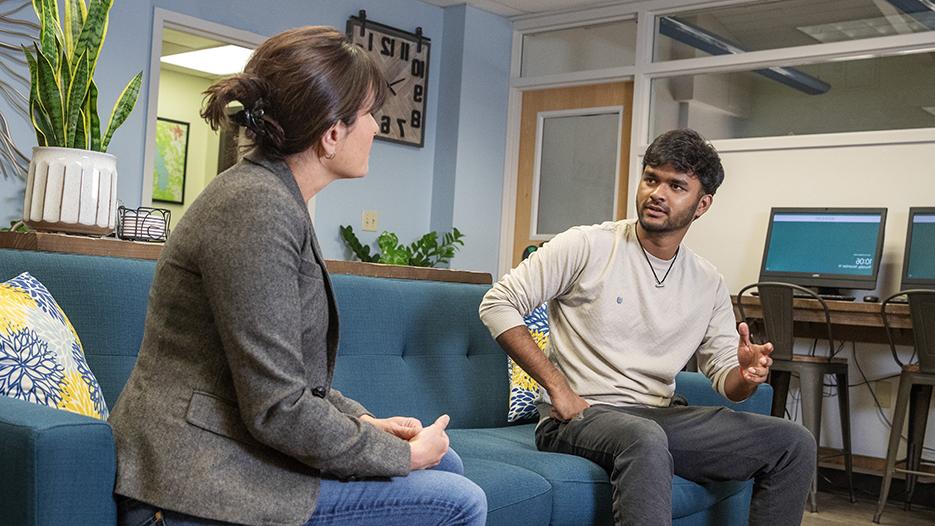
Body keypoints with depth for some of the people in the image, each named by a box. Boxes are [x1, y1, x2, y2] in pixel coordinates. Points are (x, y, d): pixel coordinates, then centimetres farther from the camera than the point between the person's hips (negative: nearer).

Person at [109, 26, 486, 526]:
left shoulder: (274, 196, 10)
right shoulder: (258, 208, -20)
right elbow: (277, 410, -22)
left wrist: (362, 419, 4)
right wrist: (403, 454, -11)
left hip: (232, 448, 10)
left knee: (445, 464, 14)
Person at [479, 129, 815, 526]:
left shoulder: (709, 284, 10)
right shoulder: (587, 247, -5)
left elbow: (725, 378, 12)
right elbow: (498, 303, -8)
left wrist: (746, 375, -15)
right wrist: (557, 387, -14)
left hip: (659, 417, 6)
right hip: (579, 416, -5)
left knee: (795, 444, -5)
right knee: (646, 439, -40)